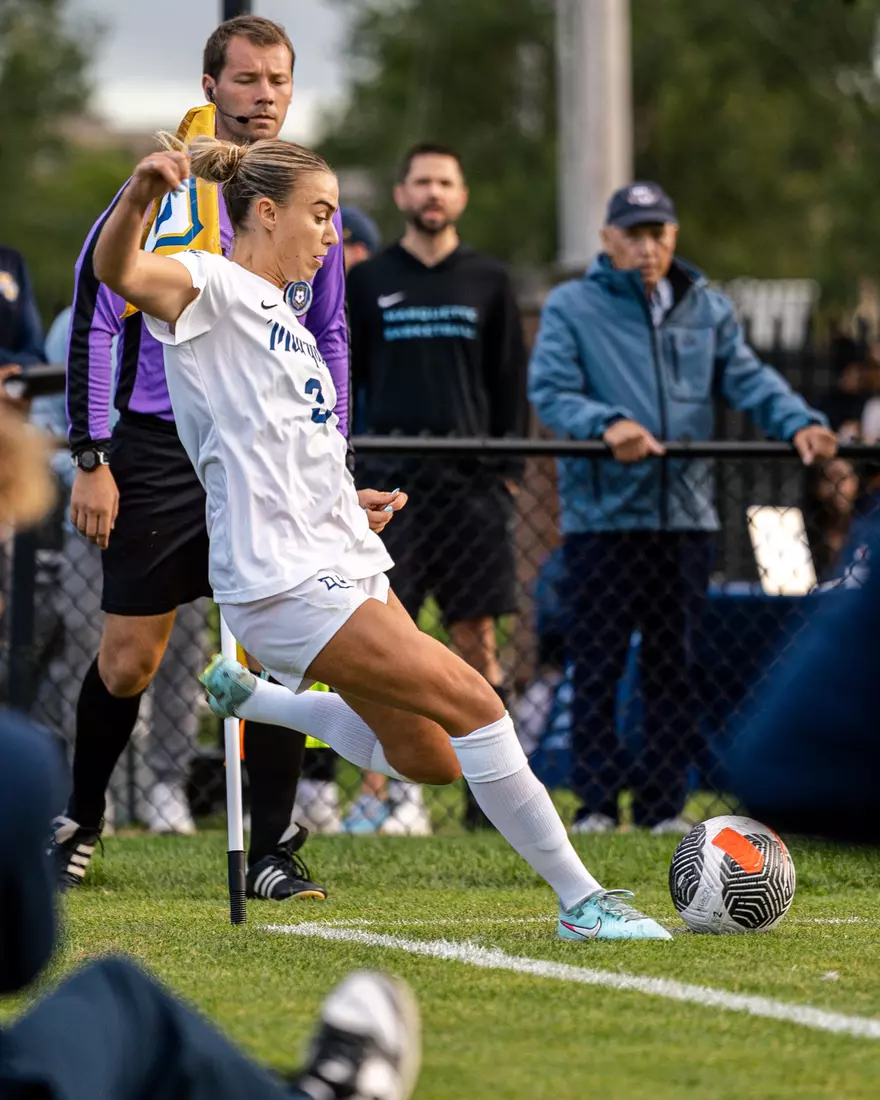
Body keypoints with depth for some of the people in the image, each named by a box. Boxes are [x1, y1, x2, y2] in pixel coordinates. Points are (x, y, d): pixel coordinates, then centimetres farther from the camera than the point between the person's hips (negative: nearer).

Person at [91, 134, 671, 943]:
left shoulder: (282, 320, 20)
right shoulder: (212, 289, -7)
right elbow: (119, 271, -30)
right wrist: (142, 191, -49)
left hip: (348, 566, 9)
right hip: (285, 582, -9)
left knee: (430, 759, 12)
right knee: (474, 703, -15)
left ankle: (248, 695, 28)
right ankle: (581, 901, -8)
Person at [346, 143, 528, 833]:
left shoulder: (488, 283, 11)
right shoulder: (368, 283, 9)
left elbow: (512, 383, 11)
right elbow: (341, 382, 10)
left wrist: (509, 470, 2)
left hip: (473, 481, 1)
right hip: (391, 479, -1)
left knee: (477, 636, 0)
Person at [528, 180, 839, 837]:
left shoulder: (708, 310, 14)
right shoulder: (571, 308, 3)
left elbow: (749, 379, 4)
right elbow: (549, 390, -9)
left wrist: (799, 422, -16)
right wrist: (607, 423, -28)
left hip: (685, 515, 3)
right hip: (601, 515, -3)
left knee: (676, 665, 7)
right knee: (599, 666, -2)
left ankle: (665, 804, 13)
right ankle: (596, 802, 3)